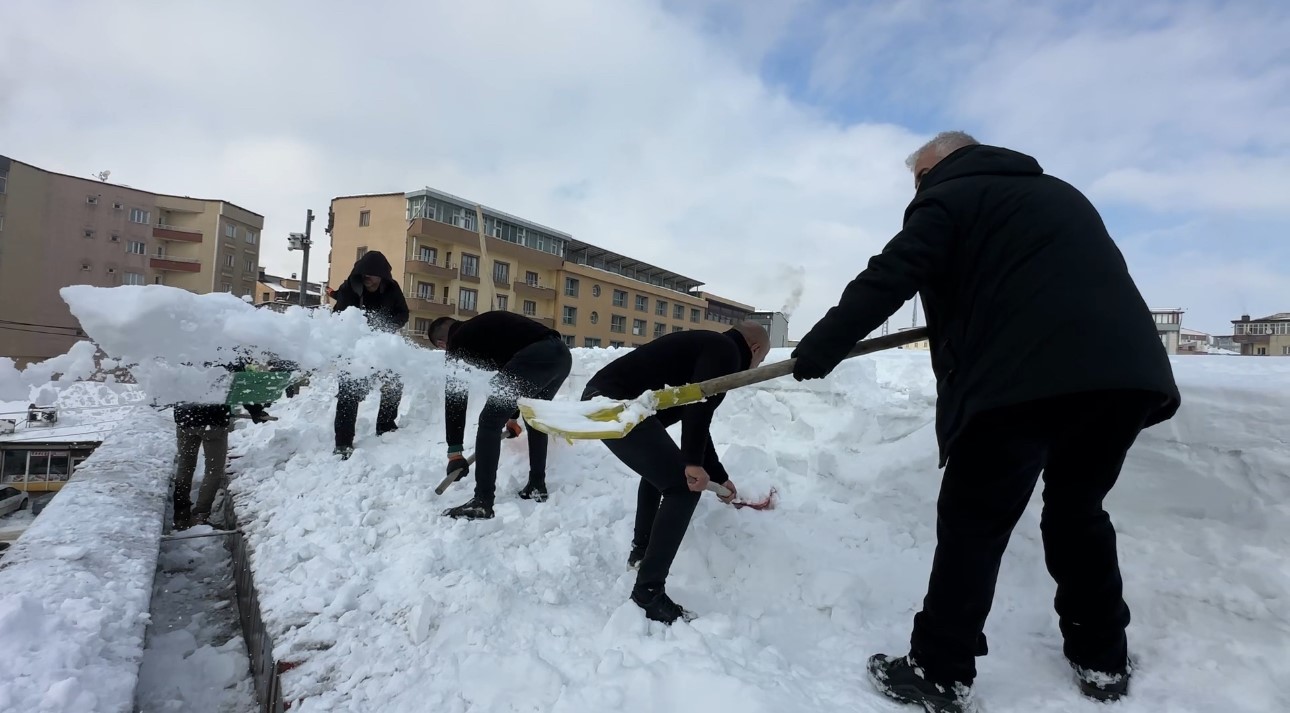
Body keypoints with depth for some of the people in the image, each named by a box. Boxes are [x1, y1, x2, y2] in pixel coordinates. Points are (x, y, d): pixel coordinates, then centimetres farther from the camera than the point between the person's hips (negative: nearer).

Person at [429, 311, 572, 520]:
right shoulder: (479, 328, 35)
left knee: (490, 420, 1)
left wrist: (454, 451, 11)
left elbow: (455, 396, 8)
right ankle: (537, 487, 33)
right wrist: (512, 415, 50)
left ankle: (482, 503, 2)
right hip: (562, 353, 9)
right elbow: (511, 372, 42)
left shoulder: (458, 342, 12)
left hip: (536, 356, -9)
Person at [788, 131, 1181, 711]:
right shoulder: (1059, 192, 29)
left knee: (973, 522, 2)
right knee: (1078, 510, 23)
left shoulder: (949, 197, 7)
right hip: (1128, 370, 8)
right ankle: (1103, 661, 31)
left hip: (1025, 376, -7)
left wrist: (817, 349, -2)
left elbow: (887, 279, -5)